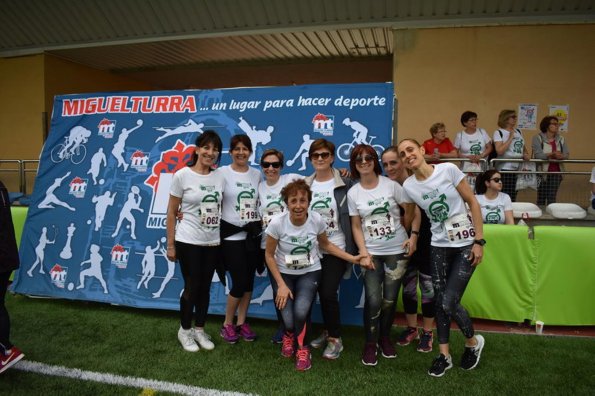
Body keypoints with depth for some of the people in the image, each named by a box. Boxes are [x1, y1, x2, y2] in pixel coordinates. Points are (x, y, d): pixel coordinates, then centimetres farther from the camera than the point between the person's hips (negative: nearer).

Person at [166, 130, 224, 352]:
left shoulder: (220, 178, 3)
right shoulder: (182, 175, -8)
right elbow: (171, 213, -5)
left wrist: (223, 238, 6)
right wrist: (170, 245, -5)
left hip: (212, 243, 4)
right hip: (188, 242, -4)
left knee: (205, 287, 12)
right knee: (192, 287, 4)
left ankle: (199, 329, 29)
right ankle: (185, 330, 25)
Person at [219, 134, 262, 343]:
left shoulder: (257, 174, 8)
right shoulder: (222, 173, -5)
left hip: (253, 235, 4)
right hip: (232, 236, -4)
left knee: (249, 281, 9)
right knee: (239, 283, -4)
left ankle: (241, 322, 25)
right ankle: (227, 324, 18)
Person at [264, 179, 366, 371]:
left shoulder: (317, 220, -18)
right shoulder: (277, 223, -23)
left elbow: (325, 244, 1)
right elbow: (269, 255, -10)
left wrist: (352, 258, -7)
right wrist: (281, 285, -12)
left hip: (310, 273, 1)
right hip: (284, 274, 0)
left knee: (301, 311, -24)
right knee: (289, 321, -13)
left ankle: (302, 347, 9)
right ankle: (290, 334, 28)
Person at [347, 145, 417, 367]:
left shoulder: (390, 185, -4)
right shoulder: (353, 193, 1)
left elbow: (410, 210, 3)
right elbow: (356, 226, 2)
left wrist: (410, 235, 3)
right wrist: (363, 251, -8)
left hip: (397, 251, 0)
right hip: (371, 253, 0)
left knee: (390, 299, 5)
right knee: (373, 299, -10)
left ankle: (385, 337, 29)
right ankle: (370, 343, 10)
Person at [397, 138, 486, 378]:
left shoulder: (448, 170, -12)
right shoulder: (408, 187, -2)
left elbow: (473, 203, -8)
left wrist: (479, 241, -10)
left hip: (466, 245, -3)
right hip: (439, 247, 4)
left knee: (449, 303, -7)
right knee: (440, 302, 6)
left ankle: (473, 342, 23)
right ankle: (444, 355, 24)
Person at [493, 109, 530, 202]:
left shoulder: (518, 132, 15)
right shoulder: (499, 132, -3)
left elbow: (523, 148, 26)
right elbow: (499, 151, -17)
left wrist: (526, 155, 5)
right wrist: (510, 138, -12)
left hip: (518, 169, 6)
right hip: (505, 169, -6)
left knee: (513, 198, 7)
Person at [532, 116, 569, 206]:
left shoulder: (561, 139, 9)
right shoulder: (538, 138, -5)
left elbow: (566, 154, 3)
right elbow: (538, 155, -17)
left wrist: (561, 156, -20)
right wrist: (552, 154, -30)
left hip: (556, 172, 4)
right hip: (542, 172, -4)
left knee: (552, 198, 4)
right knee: (541, 198, 3)